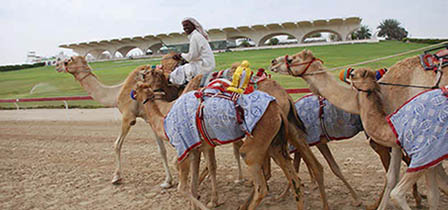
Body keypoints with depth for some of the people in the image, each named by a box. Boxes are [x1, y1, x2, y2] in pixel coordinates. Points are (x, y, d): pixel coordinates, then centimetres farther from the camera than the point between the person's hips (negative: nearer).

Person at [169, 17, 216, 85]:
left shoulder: (195, 37, -14)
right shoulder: (197, 35, 16)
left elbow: (192, 56, -17)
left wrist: (181, 55, 1)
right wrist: (180, 56, 8)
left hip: (203, 66, -10)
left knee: (176, 74, -7)